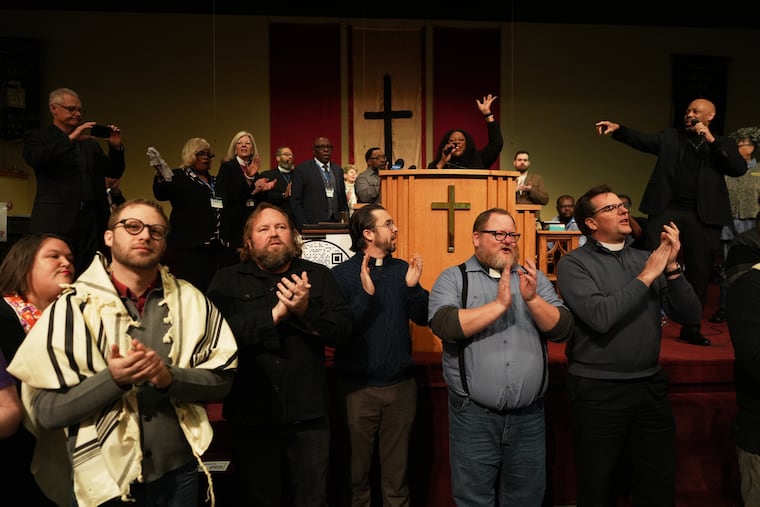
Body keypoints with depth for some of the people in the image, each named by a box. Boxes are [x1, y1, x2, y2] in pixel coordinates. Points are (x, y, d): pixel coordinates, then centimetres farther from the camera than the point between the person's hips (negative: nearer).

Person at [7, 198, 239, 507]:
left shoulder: (190, 300, -2)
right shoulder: (73, 307, -6)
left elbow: (222, 379, -3)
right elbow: (43, 412, -8)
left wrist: (170, 377, -21)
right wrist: (112, 379, -24)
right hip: (107, 480, -2)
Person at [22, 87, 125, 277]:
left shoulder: (90, 143, 22)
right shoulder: (36, 137, 10)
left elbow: (114, 172, 18)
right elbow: (35, 158, -12)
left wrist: (116, 147, 1)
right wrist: (70, 138, -15)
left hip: (91, 222, 4)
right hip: (55, 222, -4)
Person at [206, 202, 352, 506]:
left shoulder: (319, 276, 4)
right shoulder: (227, 281, 0)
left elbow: (343, 330, -5)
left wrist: (306, 311, -21)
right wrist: (275, 314, -21)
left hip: (308, 415, 1)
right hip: (251, 416, -1)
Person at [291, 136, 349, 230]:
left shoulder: (338, 169, 14)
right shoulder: (302, 169, -1)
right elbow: (295, 201, -3)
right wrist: (303, 226, -11)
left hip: (336, 223, 4)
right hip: (313, 226, -4)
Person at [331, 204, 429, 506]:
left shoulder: (402, 269, 5)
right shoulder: (342, 273, -7)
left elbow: (422, 318, 3)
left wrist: (413, 287, -13)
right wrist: (365, 294, -25)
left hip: (401, 384, 3)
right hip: (358, 386, -3)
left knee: (397, 468, 16)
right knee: (358, 467, 14)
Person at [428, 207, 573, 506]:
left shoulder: (534, 279, 8)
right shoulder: (453, 278, -2)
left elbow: (563, 330, -1)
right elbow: (444, 325, -18)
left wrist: (532, 299, -17)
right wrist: (500, 305, -20)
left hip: (529, 416, 3)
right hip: (473, 416, -3)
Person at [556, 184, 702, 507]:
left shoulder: (645, 259, 7)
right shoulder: (573, 264, -8)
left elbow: (690, 315, 2)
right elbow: (600, 317, -23)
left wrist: (671, 267, -12)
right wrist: (646, 277, -15)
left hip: (651, 385, 5)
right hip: (599, 390, -4)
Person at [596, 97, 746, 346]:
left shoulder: (723, 143, 12)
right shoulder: (671, 136, 14)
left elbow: (739, 168, -3)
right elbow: (644, 140, 0)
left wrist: (711, 140, -7)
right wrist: (618, 129, -17)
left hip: (703, 214, 1)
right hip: (666, 209, 0)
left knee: (699, 270, 6)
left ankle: (691, 327, 19)